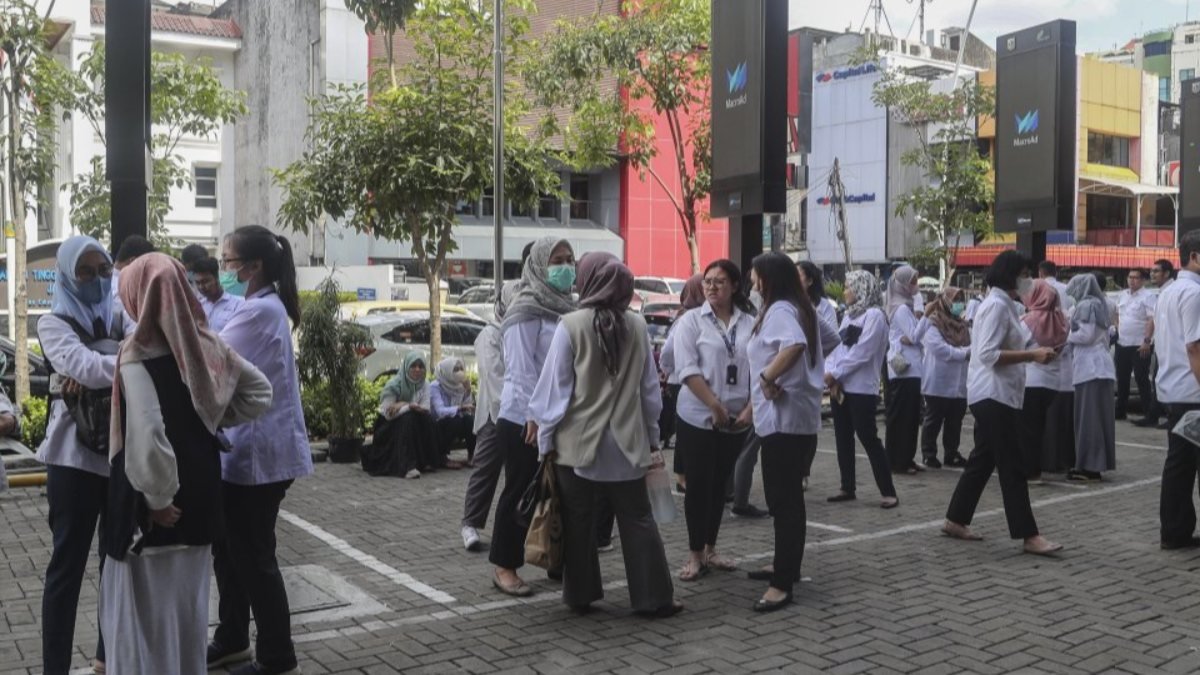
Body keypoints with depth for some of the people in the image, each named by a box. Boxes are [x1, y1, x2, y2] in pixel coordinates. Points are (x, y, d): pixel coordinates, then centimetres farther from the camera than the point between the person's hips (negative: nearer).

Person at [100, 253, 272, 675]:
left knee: (145, 608, 7)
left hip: (155, 503, -6)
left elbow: (146, 433, -29)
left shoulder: (139, 353, -19)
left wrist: (157, 497, -17)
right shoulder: (206, 343, 0)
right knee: (188, 602, 20)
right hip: (198, 493, 7)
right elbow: (261, 393, 8)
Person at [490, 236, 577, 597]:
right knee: (520, 490, 1)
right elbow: (522, 369, -16)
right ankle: (504, 567, 12)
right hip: (524, 418, -7)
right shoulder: (527, 309, -11)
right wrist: (535, 415, -20)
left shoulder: (566, 307, 12)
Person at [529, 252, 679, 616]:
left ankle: (580, 595, 19)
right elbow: (650, 389, 8)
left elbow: (555, 387, -8)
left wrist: (546, 439, 1)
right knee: (638, 520, 9)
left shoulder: (571, 326, -10)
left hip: (578, 441, -3)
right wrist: (652, 439, 17)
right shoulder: (637, 326, 2)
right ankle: (653, 597, 12)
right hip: (627, 442, 3)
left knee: (579, 522, 10)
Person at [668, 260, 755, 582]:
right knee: (698, 485, 1)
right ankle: (695, 555, 10)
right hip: (699, 418, -3)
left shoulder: (750, 324, 4)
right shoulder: (692, 320, -3)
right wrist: (715, 406, -17)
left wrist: (749, 409, -8)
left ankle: (710, 550, 24)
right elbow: (687, 369, -11)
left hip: (737, 420, 3)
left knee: (720, 485, 12)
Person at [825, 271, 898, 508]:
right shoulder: (848, 315, 16)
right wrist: (831, 375, -7)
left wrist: (834, 374, -14)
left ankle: (889, 492, -2)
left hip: (862, 389, -8)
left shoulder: (874, 315, -10)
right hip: (839, 387, 8)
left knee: (868, 438, -7)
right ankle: (847, 488, 19)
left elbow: (861, 353, -17)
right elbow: (837, 347, 9)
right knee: (843, 438, 10)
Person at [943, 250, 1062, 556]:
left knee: (983, 460, 14)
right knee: (1012, 466, -8)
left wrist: (1032, 354, 11)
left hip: (998, 394, 11)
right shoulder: (997, 305, -15)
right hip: (993, 394, -11)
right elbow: (989, 354, -23)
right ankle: (1029, 536, -6)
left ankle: (955, 520, 21)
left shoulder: (1004, 304, 16)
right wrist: (1032, 355, -22)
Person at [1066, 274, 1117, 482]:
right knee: (1099, 417, 8)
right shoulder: (1099, 304, 19)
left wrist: (1065, 337, -1)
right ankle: (1096, 465, 11)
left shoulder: (1085, 305, -7)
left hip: (1090, 368, -9)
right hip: (1100, 366, 9)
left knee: (1088, 418, -8)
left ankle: (1089, 467, -8)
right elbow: (1102, 337, 20)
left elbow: (1086, 335, -16)